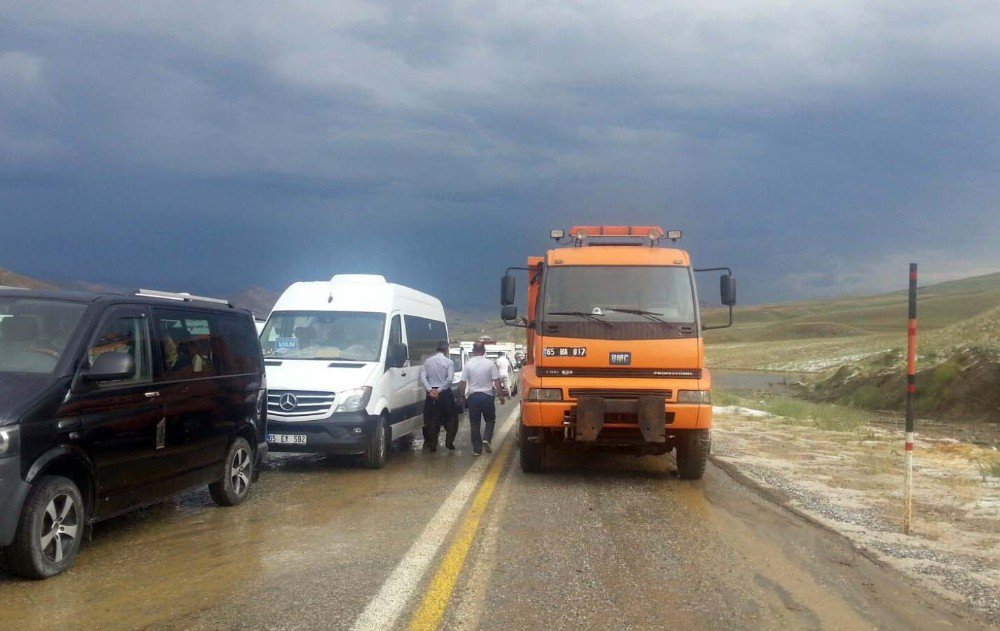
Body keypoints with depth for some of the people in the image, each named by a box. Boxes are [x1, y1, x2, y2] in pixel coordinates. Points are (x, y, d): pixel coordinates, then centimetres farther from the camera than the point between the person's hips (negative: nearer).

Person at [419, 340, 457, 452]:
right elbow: (449, 379, -15)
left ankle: (432, 445, 7)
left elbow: (423, 377, -5)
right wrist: (439, 390, -13)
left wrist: (430, 390, -11)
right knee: (451, 418, 12)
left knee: (432, 420, 8)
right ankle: (449, 442, 7)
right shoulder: (448, 362, -5)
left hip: (431, 394, 3)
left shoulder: (428, 361, 5)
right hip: (445, 393, -3)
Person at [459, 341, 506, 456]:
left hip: (473, 396, 1)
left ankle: (477, 449, 8)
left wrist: (462, 395, 13)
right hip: (487, 396, -1)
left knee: (475, 423, 8)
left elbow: (463, 383, -1)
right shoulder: (490, 364, -6)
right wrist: (501, 396, 4)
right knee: (490, 420, 16)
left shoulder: (468, 364, -4)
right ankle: (486, 438, -8)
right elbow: (497, 382, -6)